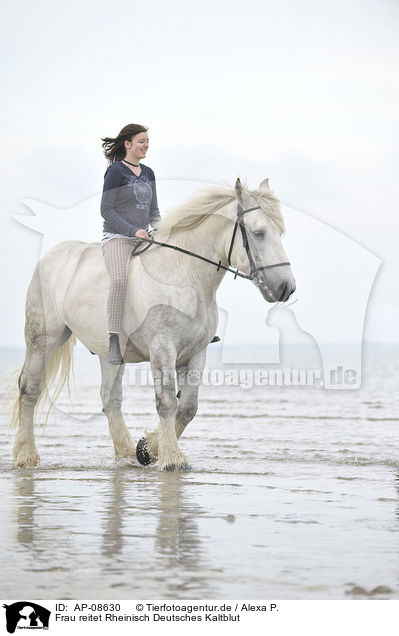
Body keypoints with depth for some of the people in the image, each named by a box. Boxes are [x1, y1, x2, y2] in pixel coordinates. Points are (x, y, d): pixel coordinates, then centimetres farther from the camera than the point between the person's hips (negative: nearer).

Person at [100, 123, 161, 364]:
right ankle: (114, 343, -34)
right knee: (121, 279, -32)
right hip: (117, 238, -7)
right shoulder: (116, 171, -5)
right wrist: (133, 231, -16)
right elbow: (106, 210, -8)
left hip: (142, 240, 7)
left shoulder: (148, 173, 16)